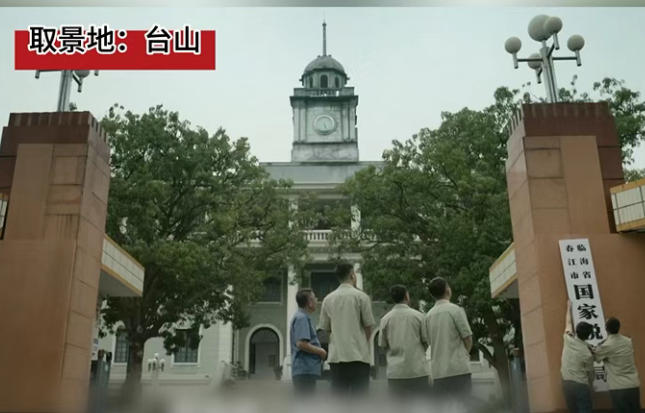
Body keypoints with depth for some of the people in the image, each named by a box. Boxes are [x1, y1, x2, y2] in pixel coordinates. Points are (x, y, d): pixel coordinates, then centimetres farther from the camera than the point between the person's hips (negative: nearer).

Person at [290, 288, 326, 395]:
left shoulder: (301, 317, 20)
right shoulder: (302, 318, -12)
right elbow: (301, 343, -22)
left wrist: (319, 350, 14)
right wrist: (320, 351, -10)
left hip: (306, 370, 10)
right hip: (305, 370, -10)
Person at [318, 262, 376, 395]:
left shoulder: (328, 299, 8)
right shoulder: (361, 296, -4)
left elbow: (325, 328, 12)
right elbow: (368, 327, -2)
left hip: (335, 356, 4)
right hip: (358, 355, -4)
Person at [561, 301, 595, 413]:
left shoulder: (568, 340, -1)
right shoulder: (587, 353, -10)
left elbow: (568, 323, 18)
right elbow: (590, 374, 1)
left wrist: (569, 308, 33)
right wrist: (589, 384, 22)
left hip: (566, 384, 5)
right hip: (581, 385, -5)